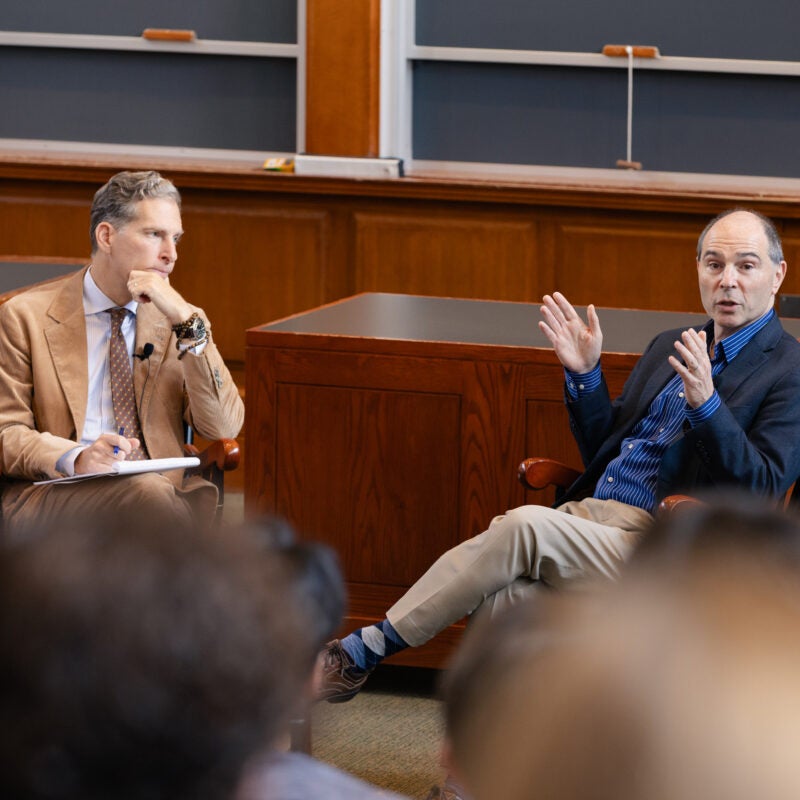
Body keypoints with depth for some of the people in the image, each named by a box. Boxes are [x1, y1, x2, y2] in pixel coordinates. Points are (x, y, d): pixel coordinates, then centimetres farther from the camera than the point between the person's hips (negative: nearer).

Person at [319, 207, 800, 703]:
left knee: (525, 525, -28)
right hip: (586, 514, 7)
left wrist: (706, 402, -24)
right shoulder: (668, 348, 24)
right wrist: (584, 373, 10)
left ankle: (367, 648, -21)